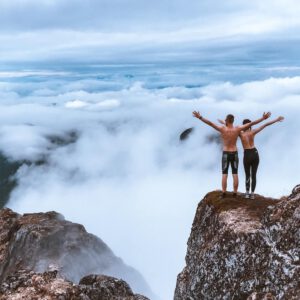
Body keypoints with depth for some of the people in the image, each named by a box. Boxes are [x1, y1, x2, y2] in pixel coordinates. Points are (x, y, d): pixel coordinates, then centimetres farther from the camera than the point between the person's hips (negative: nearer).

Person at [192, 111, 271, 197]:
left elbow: (210, 123, -22)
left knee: (224, 175, 3)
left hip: (226, 154, -2)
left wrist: (200, 117, -22)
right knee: (235, 174, 6)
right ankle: (235, 193, 7)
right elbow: (251, 123, -9)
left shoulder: (222, 129, -15)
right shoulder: (237, 129, -9)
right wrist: (263, 118, -5)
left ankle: (224, 193, 2)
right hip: (235, 154, 2)